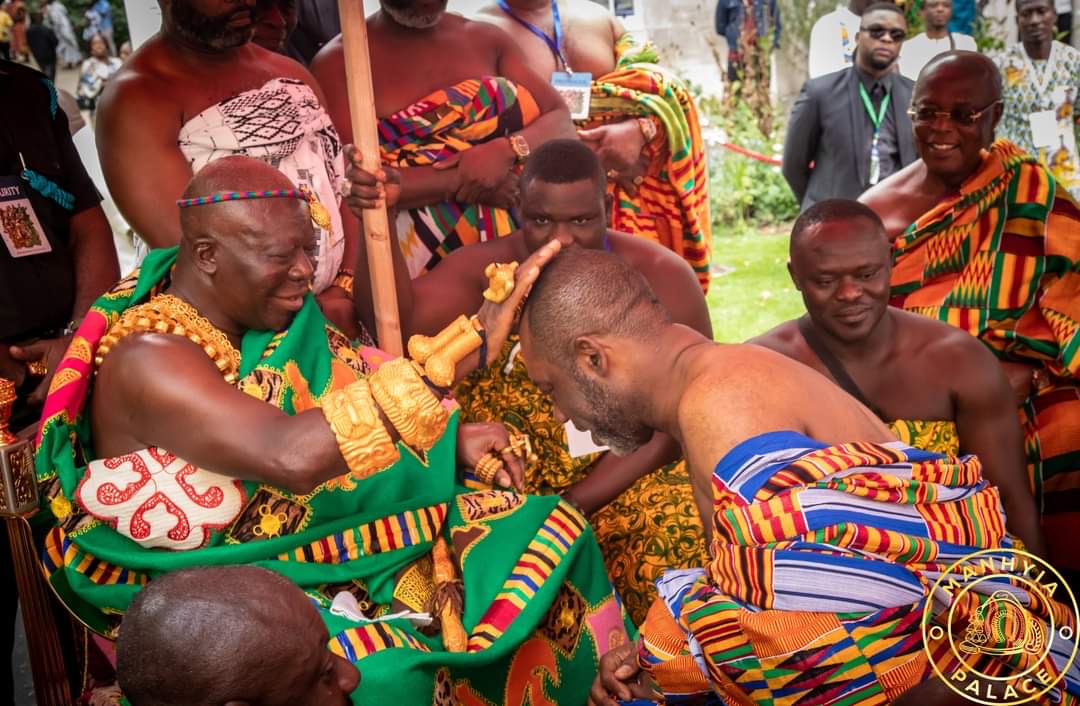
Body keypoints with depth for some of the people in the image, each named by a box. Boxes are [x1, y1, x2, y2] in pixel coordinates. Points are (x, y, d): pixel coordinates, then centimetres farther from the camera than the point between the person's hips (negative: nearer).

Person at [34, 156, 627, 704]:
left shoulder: (267, 311, -1)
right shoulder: (146, 361, -25)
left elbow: (349, 399, 9)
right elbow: (293, 456, -40)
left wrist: (452, 438, -12)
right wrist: (466, 343, -42)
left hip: (332, 532, 8)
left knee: (549, 533, -3)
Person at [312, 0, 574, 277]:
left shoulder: (487, 39, 14)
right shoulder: (339, 63, 0)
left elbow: (562, 122, 7)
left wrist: (506, 150, -14)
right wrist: (461, 180, -17)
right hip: (422, 242, -6)